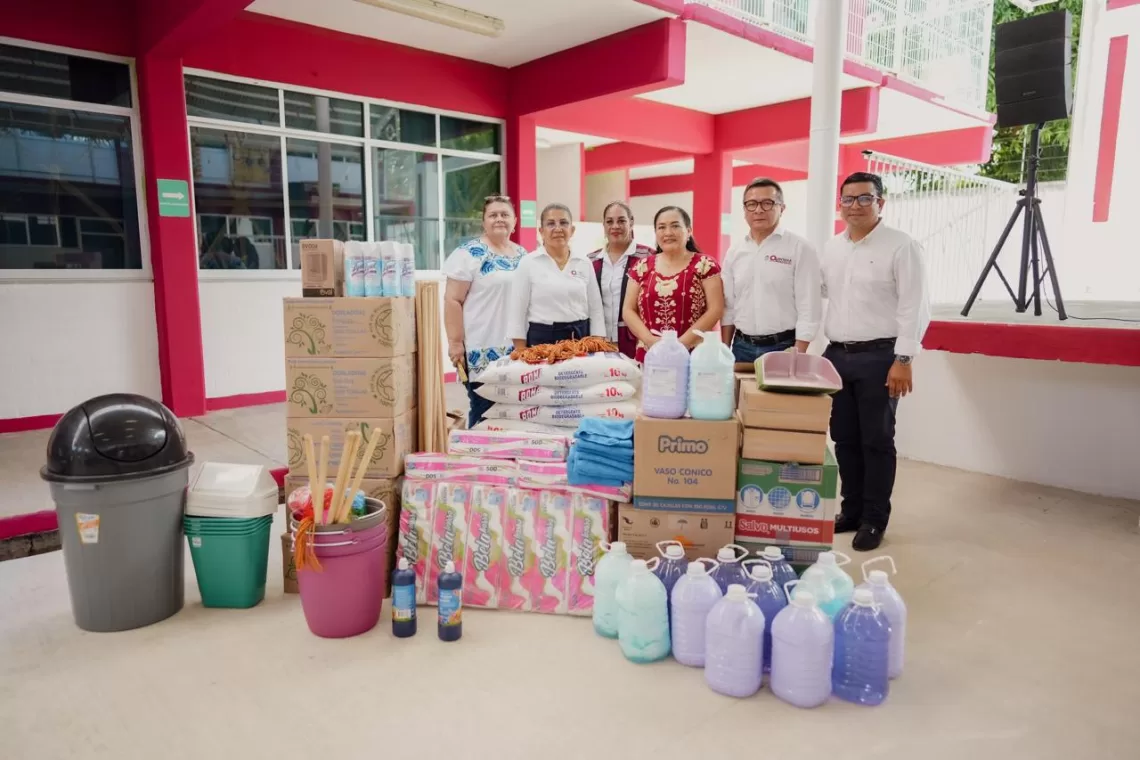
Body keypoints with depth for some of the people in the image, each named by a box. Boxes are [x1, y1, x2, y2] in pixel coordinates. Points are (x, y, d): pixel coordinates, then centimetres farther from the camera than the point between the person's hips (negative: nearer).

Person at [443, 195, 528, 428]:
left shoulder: (524, 256, 14)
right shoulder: (469, 253, -4)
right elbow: (453, 300, -7)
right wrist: (455, 342, -13)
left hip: (518, 349, 6)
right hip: (483, 351, -5)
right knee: (484, 415, 0)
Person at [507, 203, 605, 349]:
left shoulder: (584, 263, 7)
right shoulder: (528, 263, -2)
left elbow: (596, 309, 8)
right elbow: (517, 313, -3)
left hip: (580, 338, 3)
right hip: (541, 339, -3)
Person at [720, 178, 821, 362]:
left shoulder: (800, 248, -6)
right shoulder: (734, 252, 8)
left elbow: (809, 308, -9)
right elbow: (728, 306, 11)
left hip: (783, 347, -4)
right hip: (741, 347, 4)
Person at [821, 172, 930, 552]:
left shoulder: (901, 246, -6)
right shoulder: (831, 248, 12)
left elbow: (914, 308, -10)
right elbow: (817, 294, 18)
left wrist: (903, 359, -15)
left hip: (879, 356, -5)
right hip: (836, 355, 6)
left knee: (877, 441, 2)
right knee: (844, 439, 11)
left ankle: (875, 520, 14)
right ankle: (851, 510, 24)